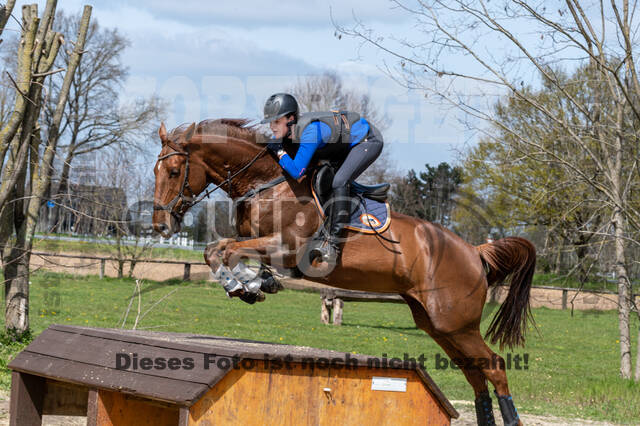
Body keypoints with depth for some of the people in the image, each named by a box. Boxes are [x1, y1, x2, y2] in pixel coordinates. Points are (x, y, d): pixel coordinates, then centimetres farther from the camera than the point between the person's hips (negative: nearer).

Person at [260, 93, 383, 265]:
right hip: (348, 146, 10)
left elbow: (297, 172, -37)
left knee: (339, 183, -25)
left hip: (369, 140, -10)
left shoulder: (310, 130, -35)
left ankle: (333, 245, -26)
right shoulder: (288, 129, -9)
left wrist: (279, 151, -29)